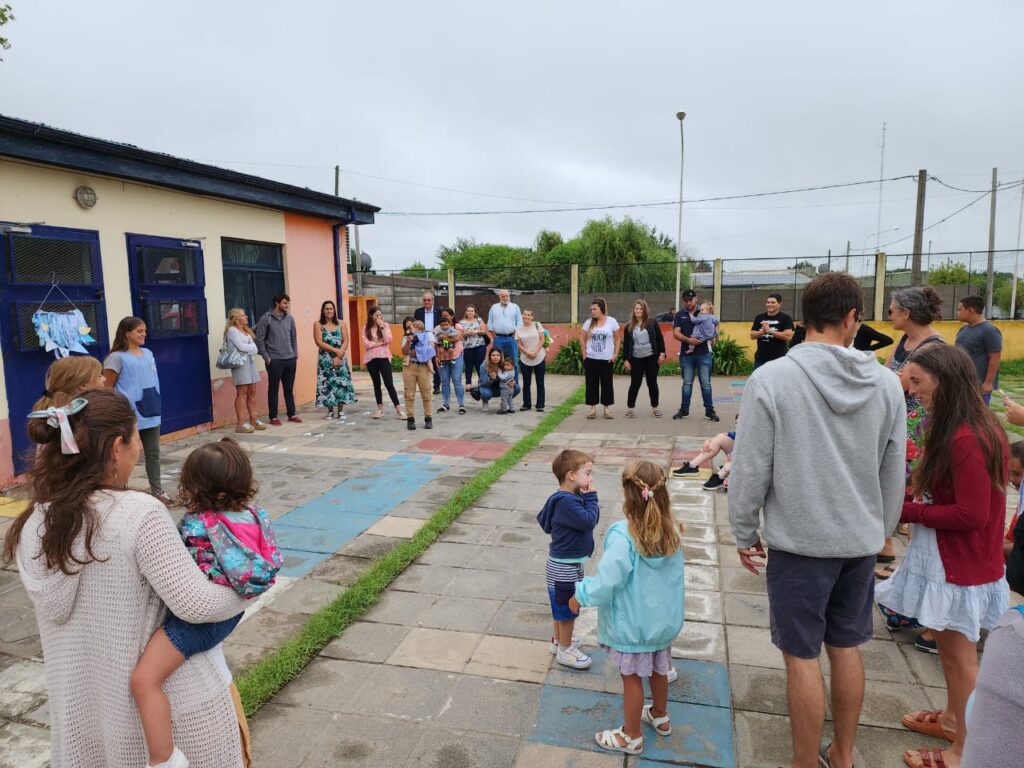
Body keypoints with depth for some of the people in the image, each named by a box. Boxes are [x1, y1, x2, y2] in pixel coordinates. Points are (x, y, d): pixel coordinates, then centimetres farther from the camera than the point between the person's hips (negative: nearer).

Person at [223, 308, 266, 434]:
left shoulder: (246, 330, 20)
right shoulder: (232, 330, -5)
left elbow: (255, 349, 13)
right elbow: (241, 347, -15)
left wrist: (248, 348, -7)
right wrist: (252, 348, 1)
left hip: (250, 361, 8)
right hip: (240, 362, -8)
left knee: (252, 392, 7)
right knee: (242, 393, -8)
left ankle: (253, 420, 13)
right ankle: (241, 423, -7)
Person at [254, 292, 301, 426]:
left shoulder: (290, 319, 8)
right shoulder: (266, 319, -5)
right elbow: (259, 339, -6)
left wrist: (295, 356, 9)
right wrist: (266, 358, -9)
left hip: (290, 359, 4)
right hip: (274, 360, -4)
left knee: (289, 389, 10)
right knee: (273, 389, 3)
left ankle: (292, 414, 18)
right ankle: (273, 417, 9)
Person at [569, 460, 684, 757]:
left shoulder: (623, 536, -30)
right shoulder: (672, 531, -11)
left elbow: (606, 583, -27)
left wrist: (581, 595, -10)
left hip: (632, 624, -6)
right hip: (665, 619, 6)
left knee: (632, 677, 13)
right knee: (658, 669, 26)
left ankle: (631, 737, 31)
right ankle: (660, 716, 50)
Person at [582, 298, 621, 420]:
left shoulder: (612, 321, -3)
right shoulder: (588, 323, 3)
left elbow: (617, 339, 2)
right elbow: (584, 340, 9)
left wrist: (615, 354, -5)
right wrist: (584, 355, 1)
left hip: (606, 359, -2)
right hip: (590, 359, 2)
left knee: (607, 384, 4)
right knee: (591, 384, 5)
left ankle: (607, 408, 13)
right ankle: (593, 408, 13)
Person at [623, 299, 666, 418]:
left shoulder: (652, 323, 1)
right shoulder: (629, 326, 5)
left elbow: (660, 339, 1)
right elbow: (626, 344, 7)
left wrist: (662, 353, -8)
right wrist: (626, 359, 1)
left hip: (651, 358, -1)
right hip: (636, 359, 1)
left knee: (652, 383, 6)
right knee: (635, 384, 1)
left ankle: (654, 407, 17)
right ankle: (630, 408, 11)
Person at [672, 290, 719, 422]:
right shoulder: (680, 315, 5)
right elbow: (676, 333, -4)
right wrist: (688, 340, -19)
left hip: (703, 353, -1)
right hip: (686, 354, 1)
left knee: (706, 383, 2)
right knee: (687, 383, 9)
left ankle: (709, 410, 9)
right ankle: (684, 409, 17)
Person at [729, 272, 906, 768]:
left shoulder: (772, 379, -17)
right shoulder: (885, 383, -3)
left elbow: (750, 469, -13)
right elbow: (893, 474, 6)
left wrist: (744, 533, 0)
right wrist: (880, 531, 20)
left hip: (799, 541, -5)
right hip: (860, 541, 5)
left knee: (802, 656, 8)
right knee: (846, 647, 19)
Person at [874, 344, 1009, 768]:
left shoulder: (966, 440, -27)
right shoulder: (960, 429, 5)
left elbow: (971, 514, -25)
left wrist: (905, 510, -18)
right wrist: (911, 494, -3)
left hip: (960, 562, -9)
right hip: (948, 556, 9)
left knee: (959, 652, 5)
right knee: (948, 644, 22)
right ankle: (952, 717, 39)